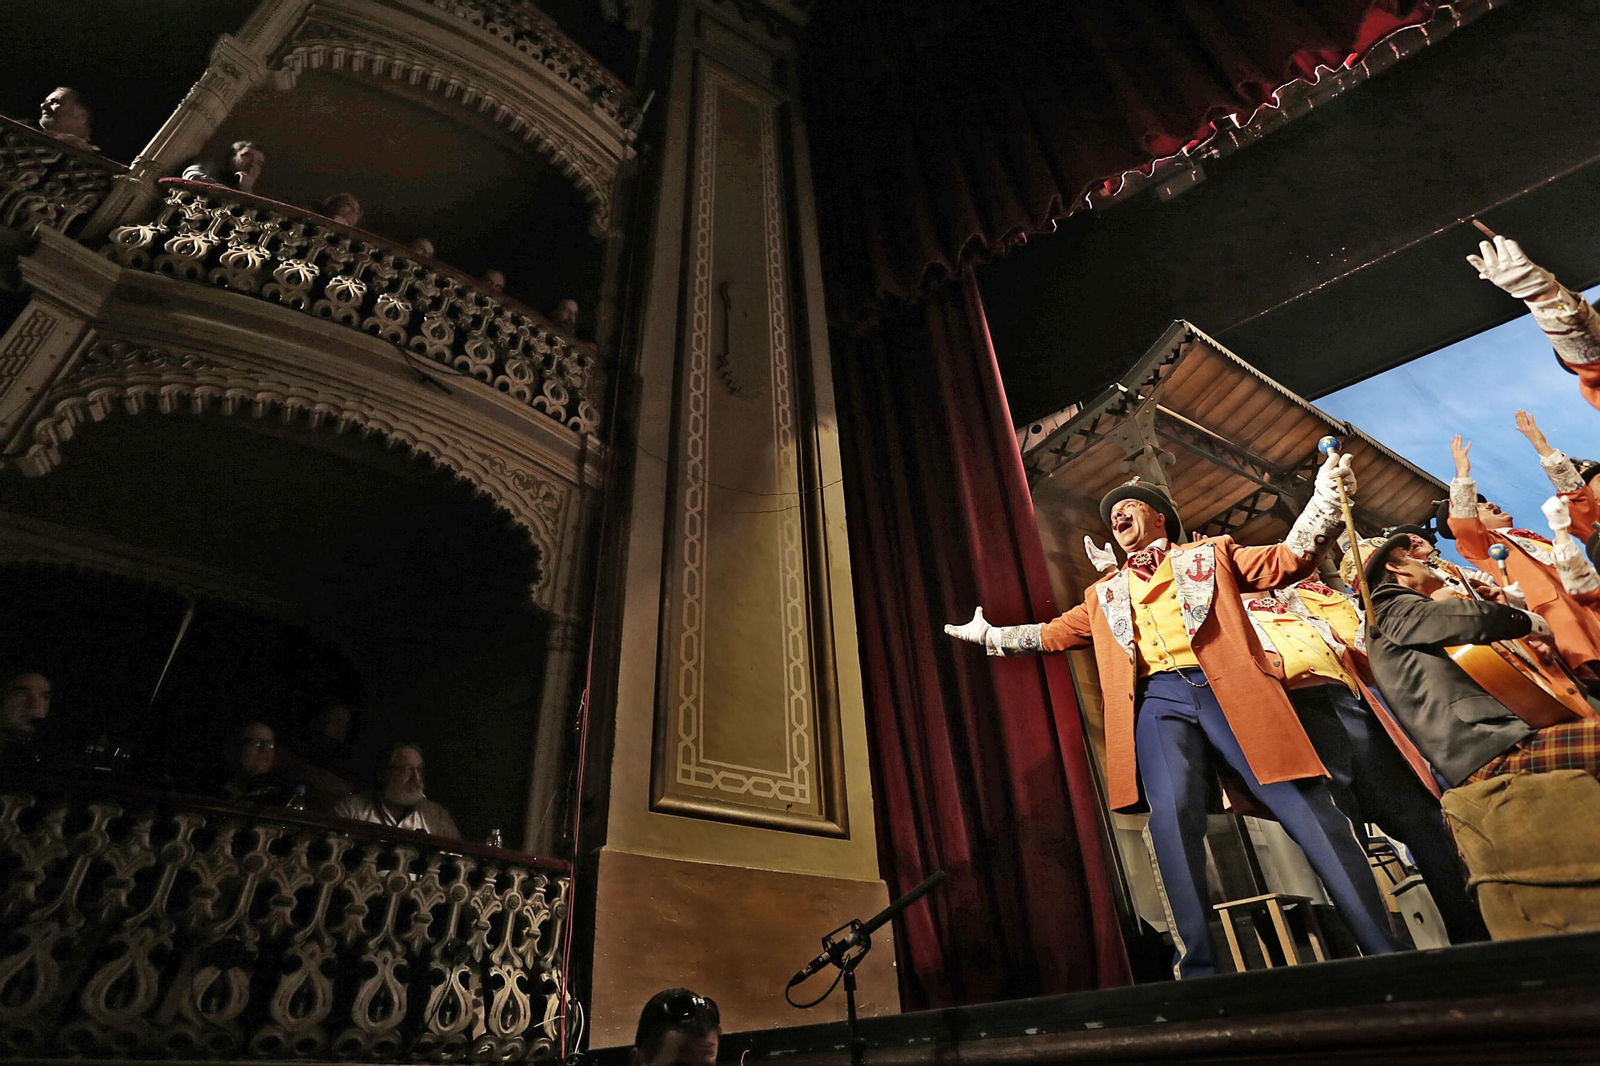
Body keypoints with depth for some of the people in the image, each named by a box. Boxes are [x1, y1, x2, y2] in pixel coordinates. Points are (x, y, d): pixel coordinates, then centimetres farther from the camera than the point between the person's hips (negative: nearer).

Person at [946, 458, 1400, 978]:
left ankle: (1384, 958, -2)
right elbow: (1055, 632, 37)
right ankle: (1197, 969, -20)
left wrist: (1325, 496, 0)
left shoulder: (1210, 554, 23)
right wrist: (991, 634, 37)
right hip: (1159, 700, 1)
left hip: (1228, 688, -1)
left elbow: (1288, 560, 14)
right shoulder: (1103, 594, 31)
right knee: (1171, 813, -24)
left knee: (1308, 810, -13)